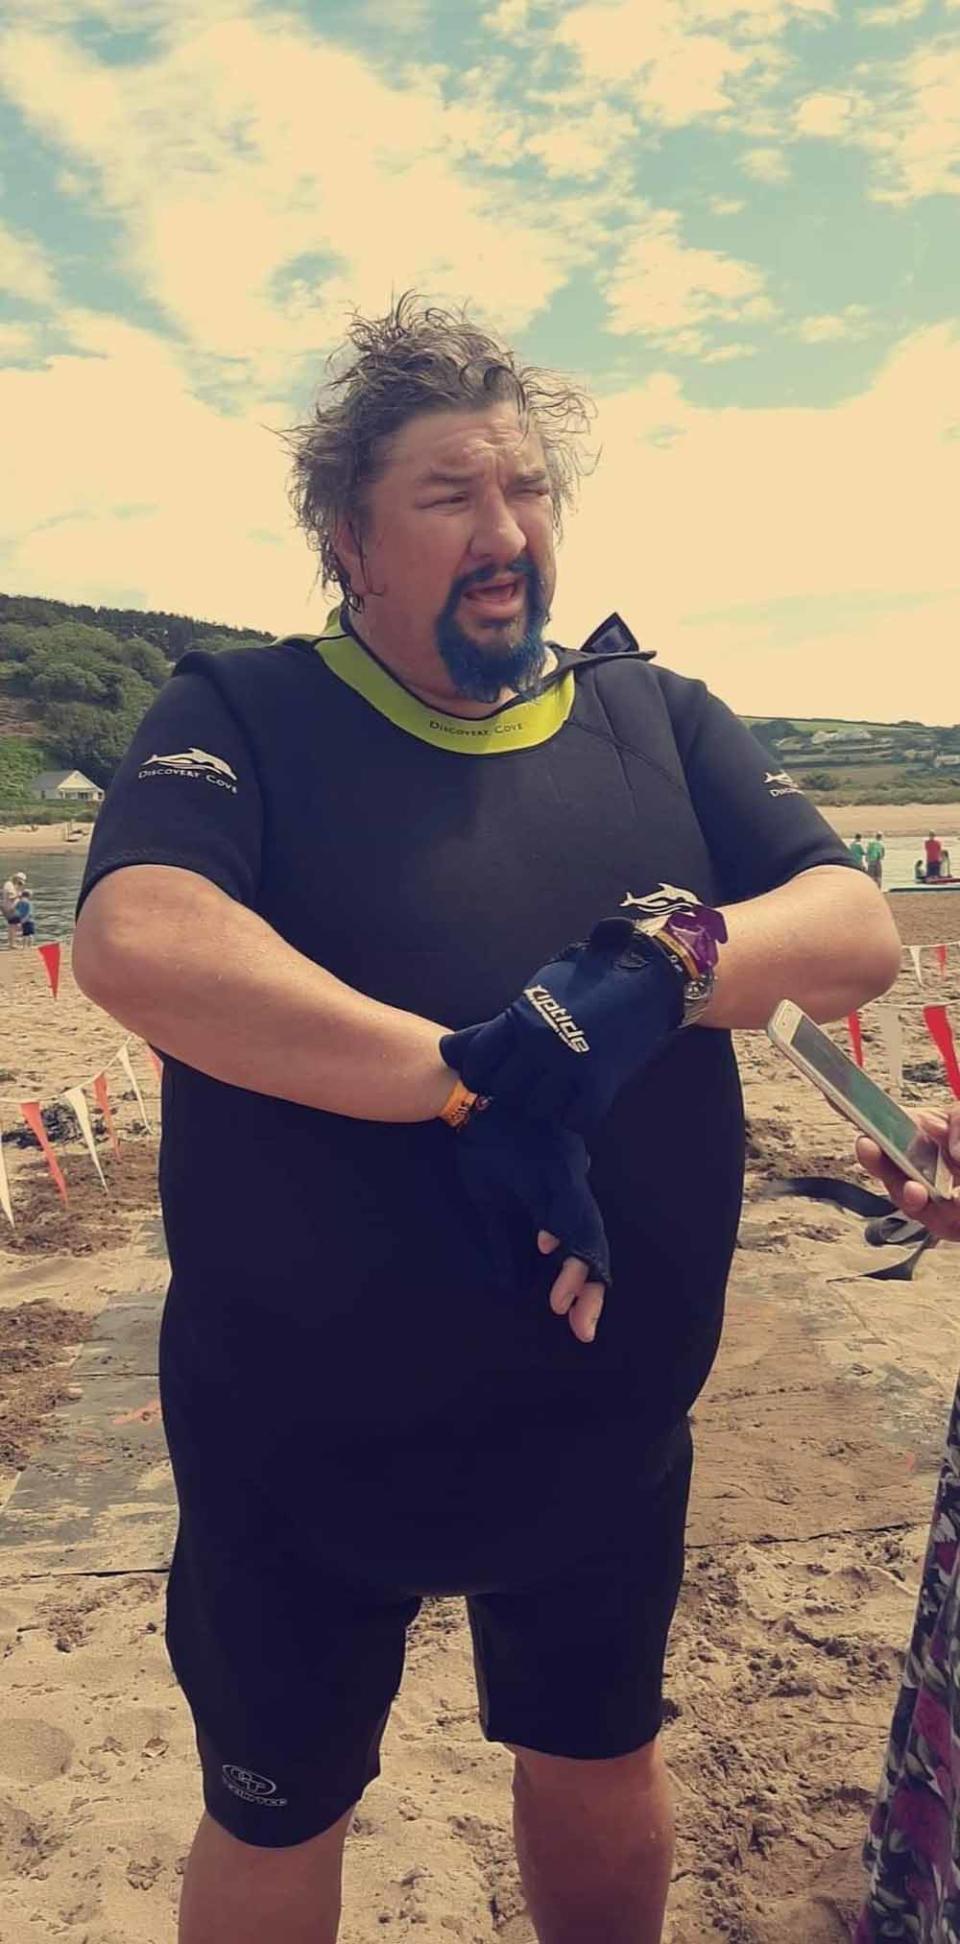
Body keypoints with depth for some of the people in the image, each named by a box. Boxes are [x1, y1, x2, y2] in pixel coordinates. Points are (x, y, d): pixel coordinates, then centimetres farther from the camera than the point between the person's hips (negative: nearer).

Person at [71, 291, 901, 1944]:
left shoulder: (662, 723, 2)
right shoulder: (237, 721, -9)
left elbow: (858, 934, -7)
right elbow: (134, 942, -28)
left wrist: (663, 966, -28)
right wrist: (473, 1078, -33)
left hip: (608, 1429, 4)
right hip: (302, 1449, -3)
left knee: (601, 1765, 27)